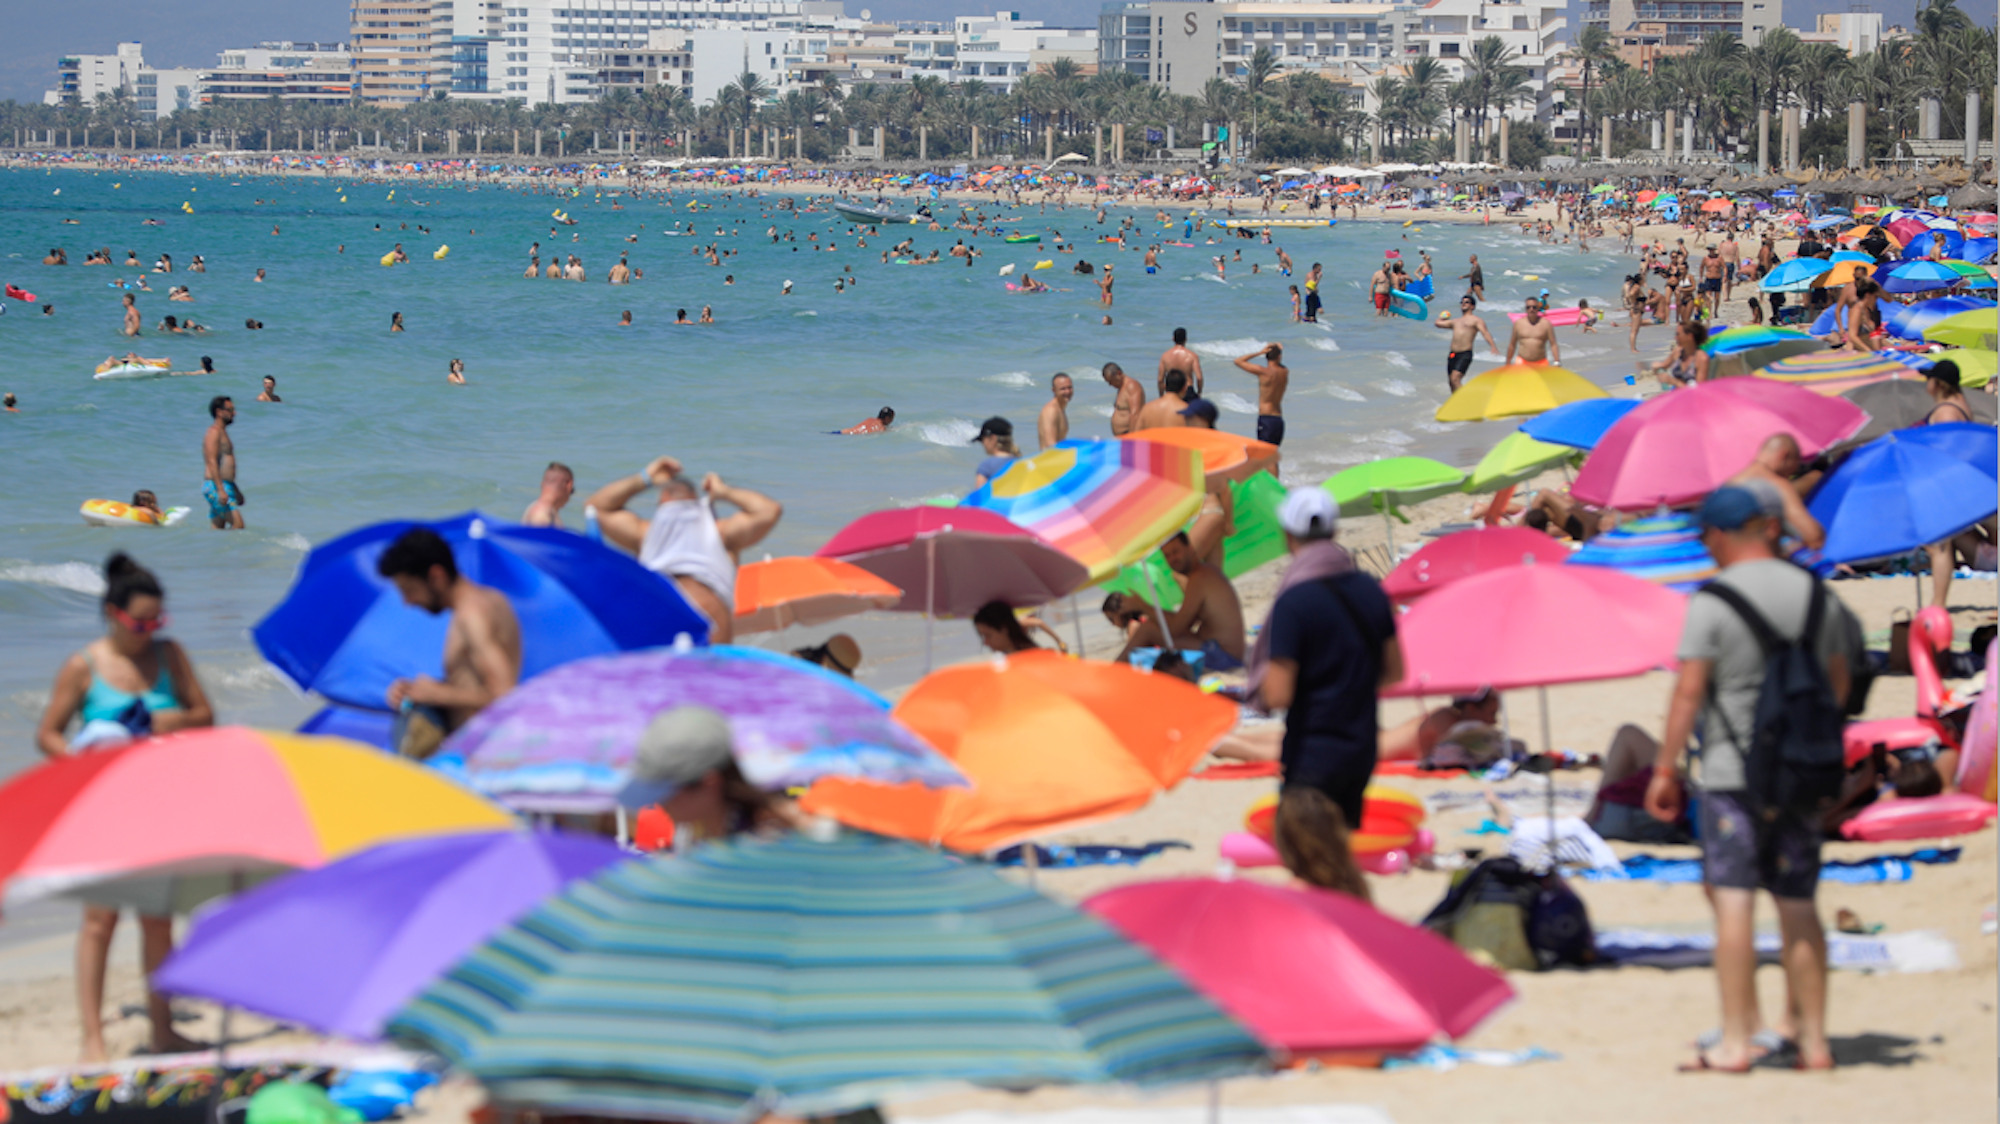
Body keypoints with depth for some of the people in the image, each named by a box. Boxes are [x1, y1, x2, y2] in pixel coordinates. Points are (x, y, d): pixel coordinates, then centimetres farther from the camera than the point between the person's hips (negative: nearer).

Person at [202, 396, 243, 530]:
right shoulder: (214, 432, -10)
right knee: (238, 524, -16)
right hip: (216, 486, -10)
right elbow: (212, 462, -19)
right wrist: (220, 490, -26)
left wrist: (236, 491, 30)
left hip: (223, 487, 10)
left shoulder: (222, 432, 22)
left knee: (218, 527, 6)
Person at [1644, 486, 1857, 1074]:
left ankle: (1736, 1041, -5)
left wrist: (1665, 768, -5)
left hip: (1733, 770, -5)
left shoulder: (1711, 603, -9)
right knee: (1798, 904, 10)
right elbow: (1838, 682, 14)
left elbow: (1689, 691, -12)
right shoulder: (1817, 595, 7)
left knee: (1732, 899, -4)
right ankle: (1811, 1038, 12)